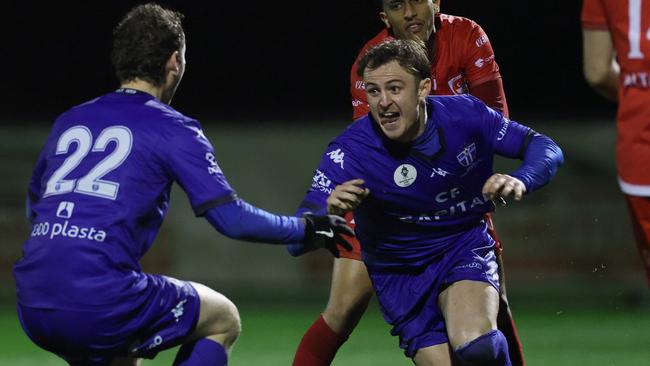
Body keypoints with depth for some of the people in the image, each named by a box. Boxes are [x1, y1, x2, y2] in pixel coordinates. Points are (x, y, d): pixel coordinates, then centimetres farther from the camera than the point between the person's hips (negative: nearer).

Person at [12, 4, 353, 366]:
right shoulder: (172, 128, 2)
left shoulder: (68, 121, 19)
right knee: (223, 321, 17)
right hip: (100, 302, -6)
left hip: (33, 309, 6)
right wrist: (307, 228, 13)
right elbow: (231, 218, -2)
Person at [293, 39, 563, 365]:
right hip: (399, 274, 0)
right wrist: (328, 210, -51)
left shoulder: (465, 115, -17)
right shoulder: (348, 152, -22)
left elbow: (545, 148, -8)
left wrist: (520, 182, -31)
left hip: (466, 248, 0)